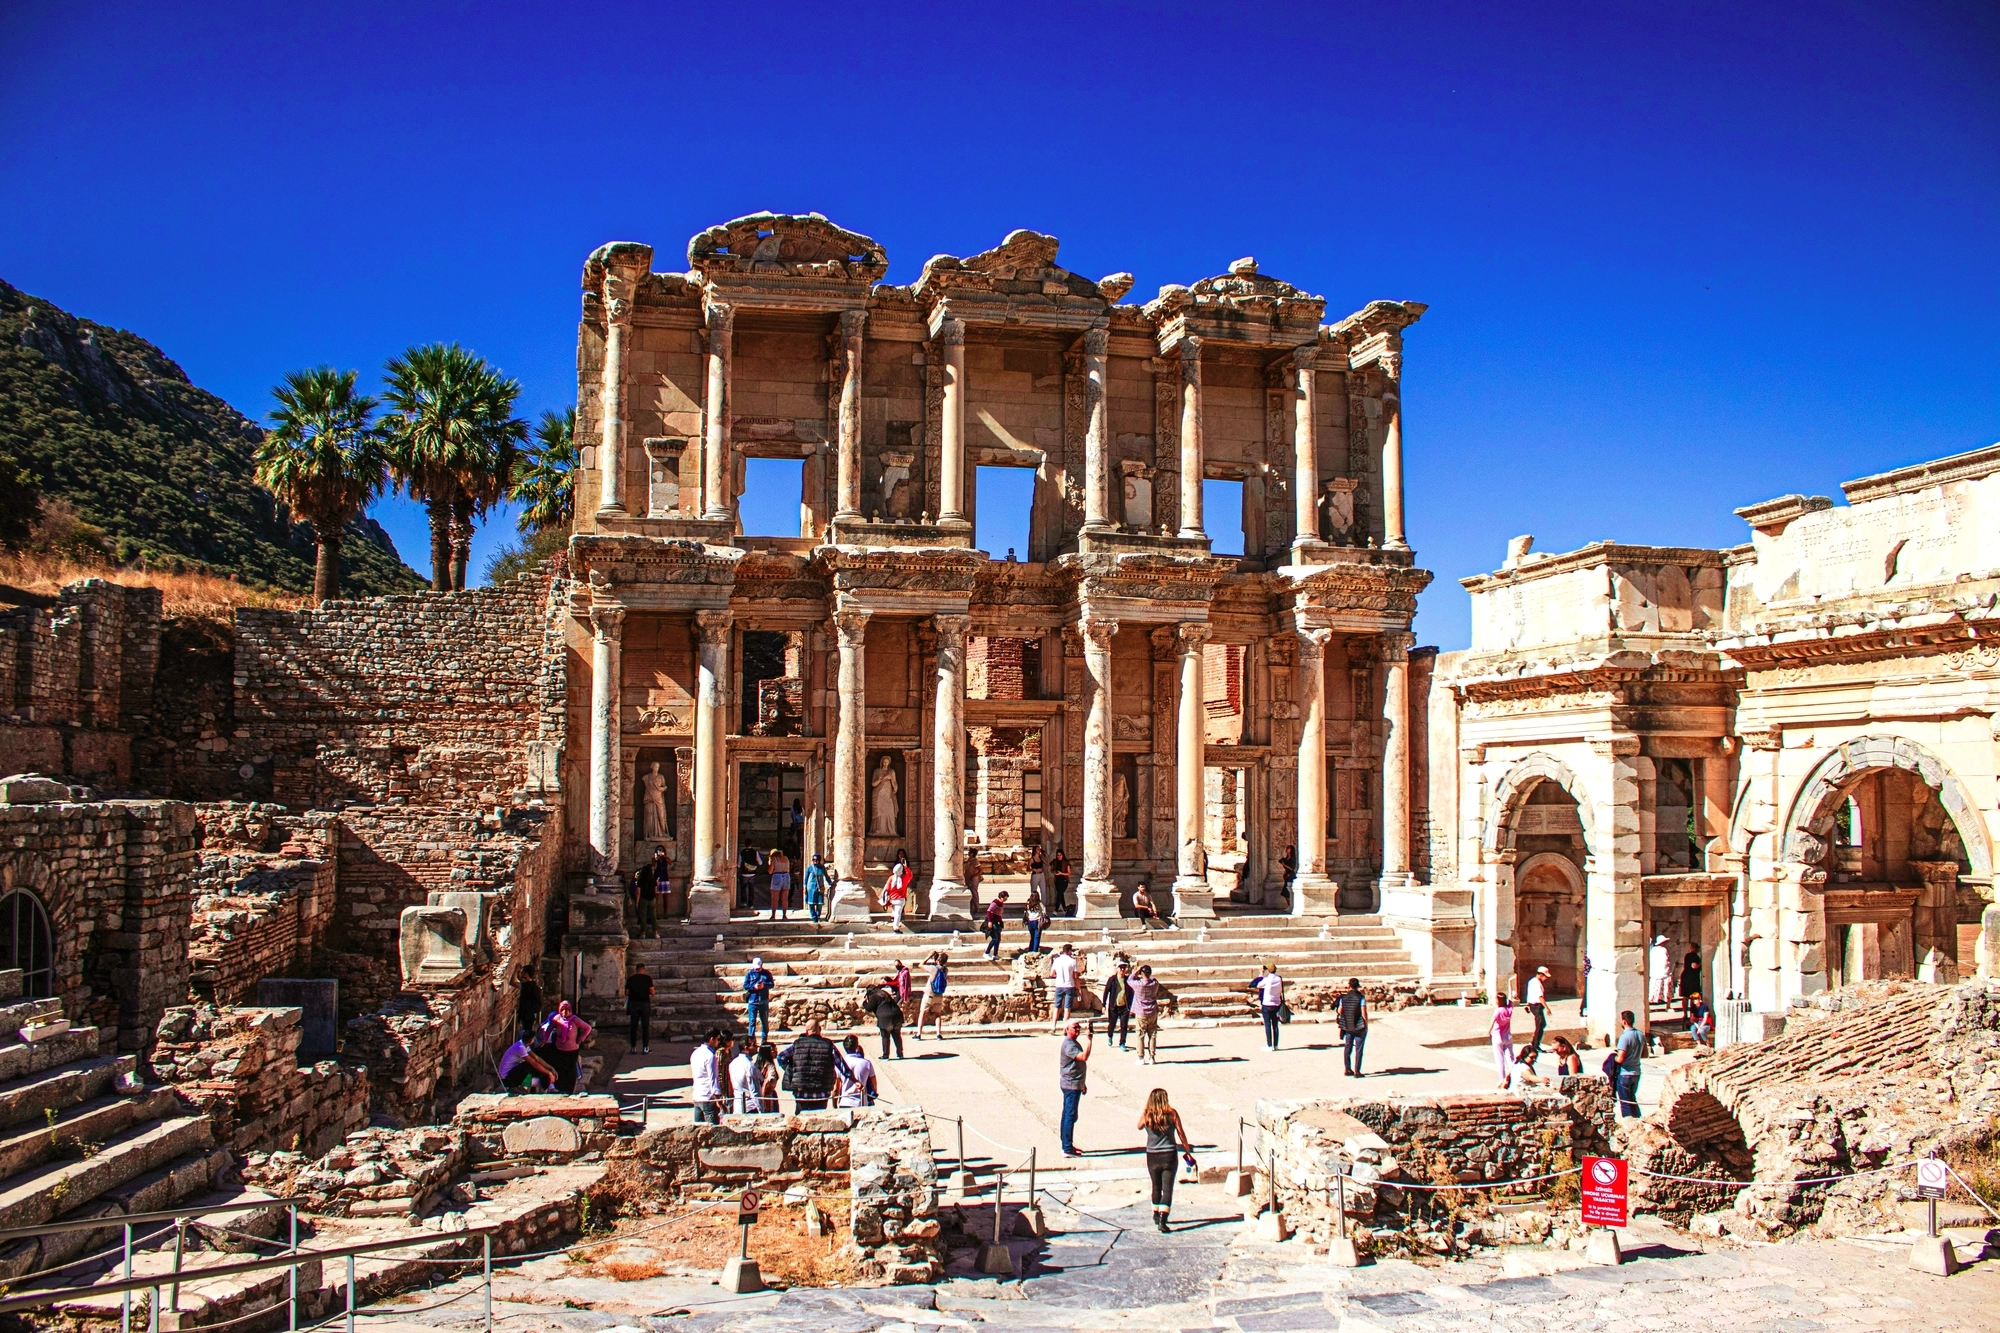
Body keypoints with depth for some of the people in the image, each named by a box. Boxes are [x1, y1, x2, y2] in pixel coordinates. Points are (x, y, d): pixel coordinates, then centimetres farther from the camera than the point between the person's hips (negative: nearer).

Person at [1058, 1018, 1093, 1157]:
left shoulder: (1074, 1043, 15)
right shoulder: (1068, 1044, -18)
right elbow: (1084, 1057, -31)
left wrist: (1082, 1084, 25)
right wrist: (1089, 1041, -29)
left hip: (1073, 1084, 11)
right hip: (1071, 1084, -11)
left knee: (1068, 1115, 15)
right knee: (1071, 1116, -8)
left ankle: (1067, 1145, 23)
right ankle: (1068, 1149, -7)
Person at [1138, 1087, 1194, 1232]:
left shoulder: (1146, 1115, -4)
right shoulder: (1172, 1113, -7)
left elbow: (1139, 1126, 17)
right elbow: (1181, 1133, -3)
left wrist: (1146, 1111, 15)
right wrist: (1188, 1151, 7)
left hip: (1152, 1156, 2)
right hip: (1169, 1155, -2)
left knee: (1156, 1187, 21)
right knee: (1167, 1188, -1)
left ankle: (1156, 1215, 36)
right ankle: (1162, 1219, -13)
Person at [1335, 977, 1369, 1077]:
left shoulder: (1343, 997, -1)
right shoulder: (1361, 998, -12)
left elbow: (1339, 1011, 0)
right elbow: (1364, 1013, -15)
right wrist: (1366, 1025, -3)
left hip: (1347, 1027, 4)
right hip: (1359, 1027, -4)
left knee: (1347, 1048, 16)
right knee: (1358, 1049, 2)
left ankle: (1347, 1069, 21)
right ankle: (1357, 1072, 1)